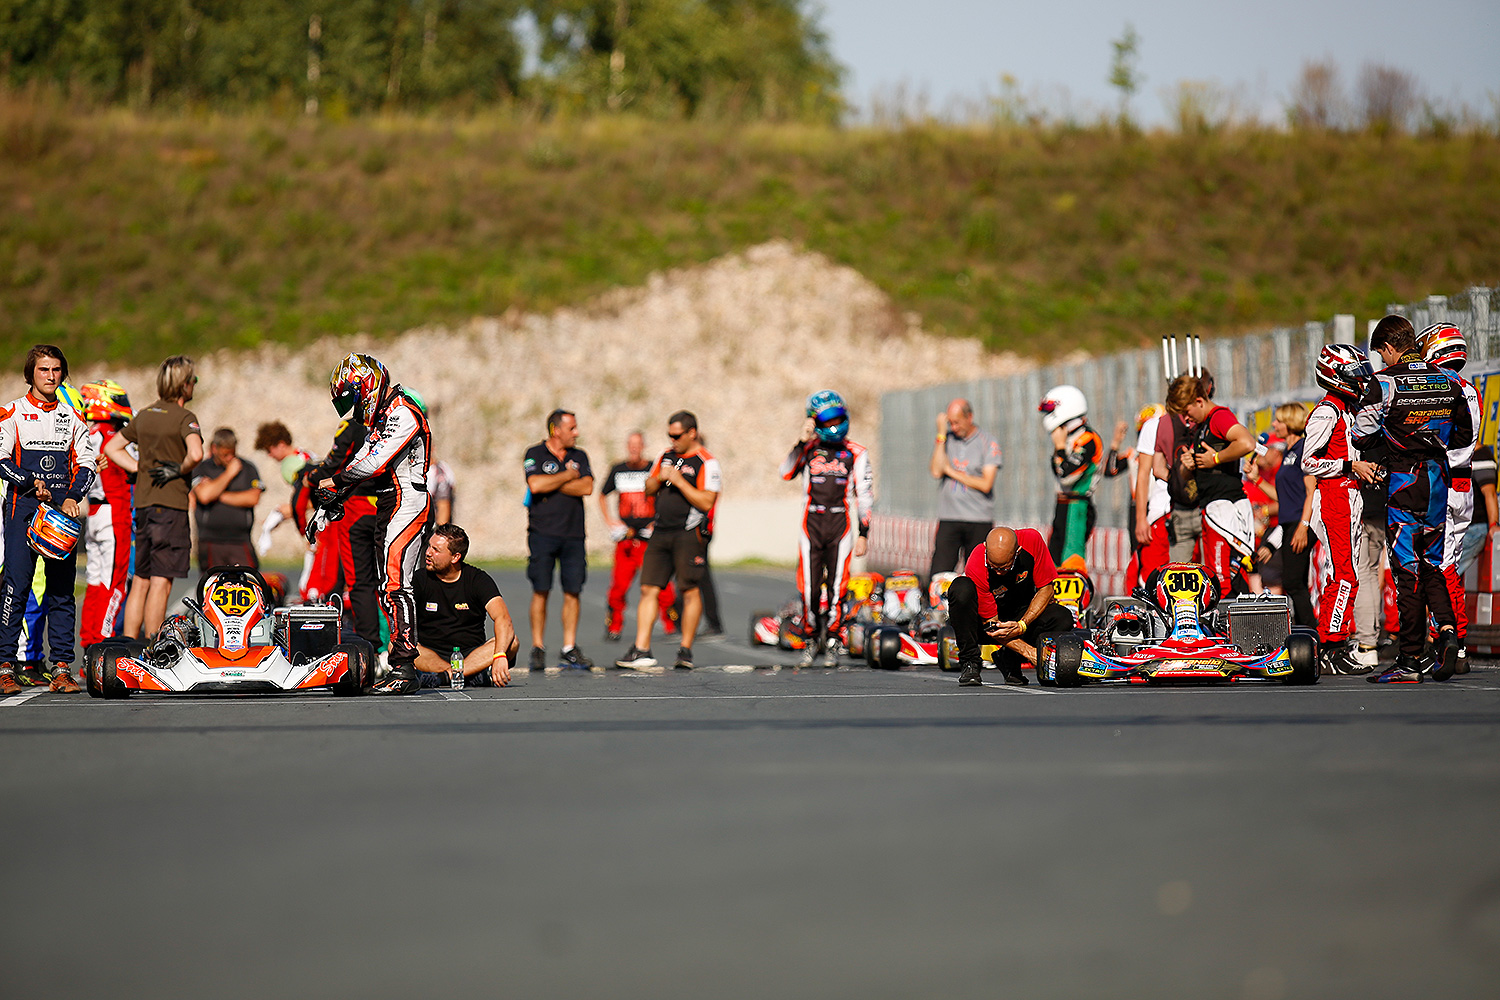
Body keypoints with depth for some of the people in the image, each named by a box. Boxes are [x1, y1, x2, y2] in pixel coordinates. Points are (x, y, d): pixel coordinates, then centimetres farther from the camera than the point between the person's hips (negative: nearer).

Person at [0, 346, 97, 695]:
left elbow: (86, 463, 11)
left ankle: (62, 667, 3)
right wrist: (31, 482, -15)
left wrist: (73, 496, -5)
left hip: (63, 507, 3)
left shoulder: (72, 417, 14)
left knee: (62, 587, 2)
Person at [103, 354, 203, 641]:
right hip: (170, 502, -7)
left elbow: (112, 448, 21)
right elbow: (196, 454, -27)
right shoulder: (184, 417, -9)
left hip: (142, 500, 7)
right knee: (161, 582, -6)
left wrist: (140, 469, 12)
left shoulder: (145, 415, 13)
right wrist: (181, 471, -8)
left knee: (141, 580, 13)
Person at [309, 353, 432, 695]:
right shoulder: (379, 419, 20)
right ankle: (399, 665, 9)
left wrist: (334, 481, -8)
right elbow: (360, 464, 23)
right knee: (386, 586, 8)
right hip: (386, 507, 10)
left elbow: (375, 463, -20)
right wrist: (328, 506, 17)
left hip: (407, 504, -10)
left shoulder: (403, 414, -12)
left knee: (395, 583, -16)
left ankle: (405, 670, -20)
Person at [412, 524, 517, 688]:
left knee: (512, 642, -25)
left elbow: (503, 619, -17)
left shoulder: (478, 579, -2)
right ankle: (476, 676, -37)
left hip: (472, 653, 0)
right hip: (430, 654, 0)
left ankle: (444, 676, -36)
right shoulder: (420, 579, 2)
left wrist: (499, 656, -35)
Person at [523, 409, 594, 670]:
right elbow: (536, 485, -16)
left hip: (573, 534, 4)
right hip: (542, 532, -3)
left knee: (572, 591, -1)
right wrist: (568, 476, -4)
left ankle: (569, 650, 4)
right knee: (541, 591, -5)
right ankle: (538, 649, 3)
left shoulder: (579, 456, 14)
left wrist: (551, 484, -6)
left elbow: (587, 487, -2)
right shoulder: (535, 454, 2)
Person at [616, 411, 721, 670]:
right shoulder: (667, 456, 16)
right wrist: (660, 478, 1)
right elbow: (649, 490, 22)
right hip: (661, 532, 7)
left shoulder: (706, 463, -6)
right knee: (648, 589, 1)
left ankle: (686, 650, 6)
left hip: (689, 534, -6)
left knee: (690, 591, -4)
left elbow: (706, 502, -15)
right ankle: (641, 650, 2)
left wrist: (679, 481, -17)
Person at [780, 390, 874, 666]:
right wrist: (802, 441, -15)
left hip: (841, 524, -1)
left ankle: (833, 643, 6)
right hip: (811, 524, 1)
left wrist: (864, 533, -1)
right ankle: (810, 640, 14)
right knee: (809, 587, -1)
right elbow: (786, 473, -10)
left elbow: (865, 495, 5)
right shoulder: (808, 448, 7)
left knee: (837, 587, -4)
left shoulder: (856, 453, 5)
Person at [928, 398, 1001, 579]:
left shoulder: (989, 444, 2)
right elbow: (936, 472, -6)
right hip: (948, 519, 2)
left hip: (979, 522, -2)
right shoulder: (946, 440, 11)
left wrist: (952, 471, -3)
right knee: (938, 575, -6)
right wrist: (941, 435, -4)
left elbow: (986, 484, -7)